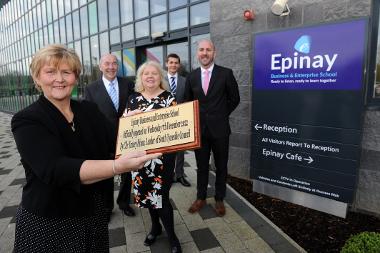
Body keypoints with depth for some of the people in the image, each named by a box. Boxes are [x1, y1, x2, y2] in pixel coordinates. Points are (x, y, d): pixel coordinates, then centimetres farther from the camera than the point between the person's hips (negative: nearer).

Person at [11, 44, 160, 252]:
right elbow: (57, 170, -31)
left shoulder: (90, 110, -1)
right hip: (47, 222, -4)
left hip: (93, 213, 4)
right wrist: (118, 166, -44)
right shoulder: (26, 121, -16)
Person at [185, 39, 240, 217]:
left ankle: (219, 200, 29)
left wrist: (222, 115, 4)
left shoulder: (225, 73, -6)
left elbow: (234, 98, 3)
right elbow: (188, 101, 15)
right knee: (201, 166, 14)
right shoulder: (191, 76, 4)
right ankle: (200, 198, 31)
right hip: (199, 129, 3)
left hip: (219, 128, -2)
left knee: (221, 166, 12)